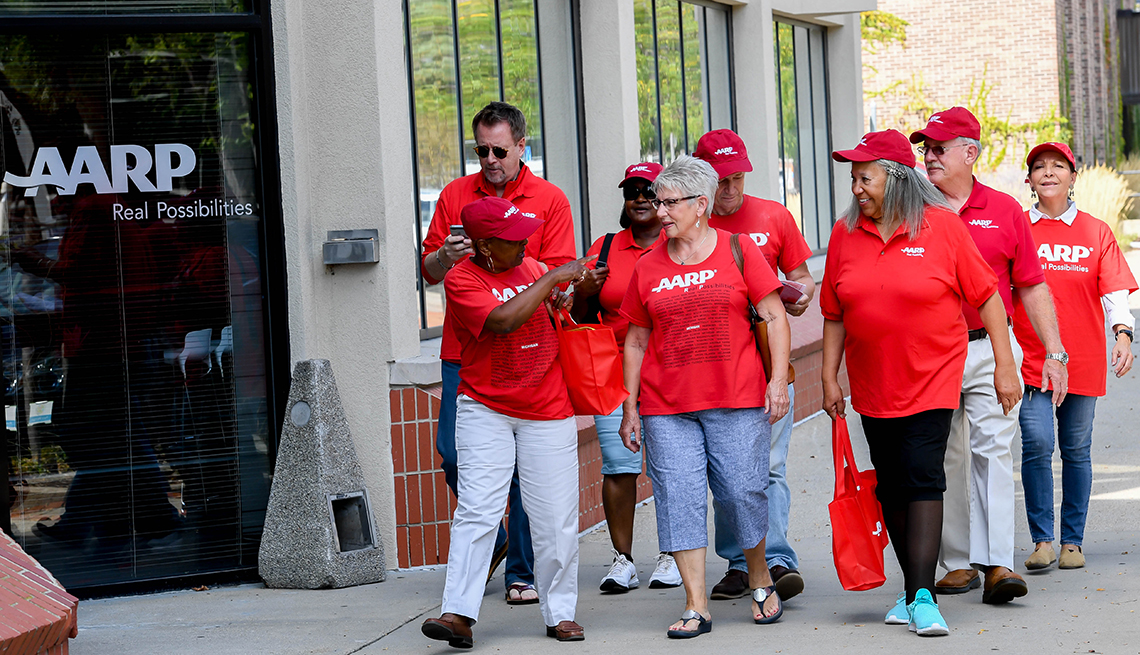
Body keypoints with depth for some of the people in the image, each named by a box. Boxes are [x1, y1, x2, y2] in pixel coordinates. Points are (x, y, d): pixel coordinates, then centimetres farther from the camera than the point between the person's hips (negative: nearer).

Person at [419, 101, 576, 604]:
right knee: (454, 455, 0)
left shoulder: (550, 200, 3)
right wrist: (448, 255, -11)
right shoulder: (455, 195, 11)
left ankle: (523, 571, 7)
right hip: (464, 351, 3)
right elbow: (428, 271, 11)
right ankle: (489, 542, 24)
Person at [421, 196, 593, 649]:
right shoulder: (461, 280, -10)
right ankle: (459, 614, -14)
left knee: (556, 518, 3)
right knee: (477, 511, -12)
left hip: (547, 412, 4)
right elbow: (503, 320, -26)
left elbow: (562, 313, 28)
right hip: (484, 411, -4)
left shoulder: (532, 268, 9)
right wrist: (552, 279, -21)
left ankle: (560, 614, 14)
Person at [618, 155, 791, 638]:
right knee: (679, 498, -4)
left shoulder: (738, 251, 2)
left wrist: (778, 378, -7)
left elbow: (774, 317, 2)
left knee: (743, 491, -3)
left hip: (737, 400, -2)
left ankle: (760, 582, 22)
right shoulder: (648, 268, 9)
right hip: (666, 406, 2)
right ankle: (696, 607, 0)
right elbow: (637, 340, 13)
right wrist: (630, 407, 10)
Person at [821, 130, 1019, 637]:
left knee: (922, 478, -13)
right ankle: (915, 586, 20)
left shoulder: (942, 226, -8)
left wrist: (1004, 364, -5)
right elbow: (835, 314, 9)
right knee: (891, 486, 8)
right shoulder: (845, 234, 2)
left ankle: (921, 596, -15)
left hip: (932, 377, -4)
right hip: (872, 386, 4)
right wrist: (829, 377, 6)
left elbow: (986, 295, -4)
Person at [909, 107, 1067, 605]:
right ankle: (959, 562, 12)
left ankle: (998, 564, -13)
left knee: (993, 449, -9)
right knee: (945, 460, 4)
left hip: (989, 347, -1)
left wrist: (1055, 353, 3)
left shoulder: (1004, 211, 7)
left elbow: (1032, 287, 8)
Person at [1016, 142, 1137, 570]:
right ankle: (1042, 539, -4)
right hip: (1030, 357, -1)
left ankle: (1072, 541, 14)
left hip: (1082, 358, 1)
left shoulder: (1096, 232, 6)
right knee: (1036, 443, -12)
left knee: (1076, 450, 6)